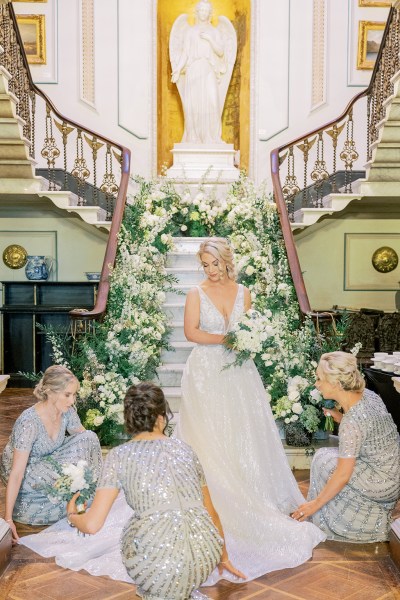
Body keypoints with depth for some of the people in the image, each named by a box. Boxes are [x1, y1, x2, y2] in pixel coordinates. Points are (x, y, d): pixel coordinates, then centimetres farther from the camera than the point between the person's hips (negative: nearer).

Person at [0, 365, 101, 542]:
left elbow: (85, 441, 1)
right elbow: (16, 474, -33)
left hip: (48, 463, 6)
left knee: (89, 438, -15)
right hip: (25, 475, -6)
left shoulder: (67, 411, -15)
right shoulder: (29, 422, -33)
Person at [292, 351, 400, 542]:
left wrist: (316, 503, -11)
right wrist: (340, 418, 2)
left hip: (382, 486, -8)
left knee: (323, 458, -3)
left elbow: (343, 475, -23)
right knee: (330, 456, 14)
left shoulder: (352, 422, -28)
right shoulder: (368, 395, -5)